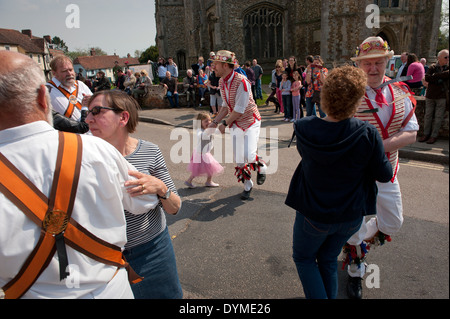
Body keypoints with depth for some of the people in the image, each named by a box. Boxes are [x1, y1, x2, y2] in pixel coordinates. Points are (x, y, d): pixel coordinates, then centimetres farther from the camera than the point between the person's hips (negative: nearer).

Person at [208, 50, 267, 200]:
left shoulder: (241, 81, -24)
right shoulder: (221, 82, 3)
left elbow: (239, 109, -24)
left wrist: (224, 123, -15)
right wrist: (215, 122, 2)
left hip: (250, 121, -7)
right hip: (235, 124, 7)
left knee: (249, 156, -20)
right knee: (239, 160, 6)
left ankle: (261, 166, 16)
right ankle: (247, 185, 27)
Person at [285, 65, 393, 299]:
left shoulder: (304, 128, -21)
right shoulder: (368, 135, -23)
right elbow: (384, 175, -10)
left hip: (314, 214, -1)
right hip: (351, 215, 2)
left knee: (304, 258, 24)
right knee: (328, 259, 26)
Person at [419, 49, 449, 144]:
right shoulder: (433, 67, 7)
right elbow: (426, 78, -9)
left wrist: (435, 76, -14)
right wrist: (439, 79, -15)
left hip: (442, 97, -1)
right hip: (430, 95, 1)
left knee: (438, 117, -1)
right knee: (428, 115, 4)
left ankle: (434, 136, 5)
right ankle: (426, 134, 13)